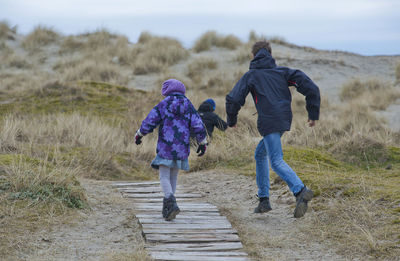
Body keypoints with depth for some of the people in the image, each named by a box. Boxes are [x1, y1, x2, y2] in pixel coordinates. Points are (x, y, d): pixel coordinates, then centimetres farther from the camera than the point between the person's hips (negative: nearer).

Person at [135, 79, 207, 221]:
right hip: (181, 149, 4)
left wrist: (139, 135, 13)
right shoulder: (189, 106, 7)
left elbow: (149, 122, -2)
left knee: (164, 177, -3)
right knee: (173, 177, 16)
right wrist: (202, 143, 14)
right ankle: (168, 207, 22)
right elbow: (198, 126, 4)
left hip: (165, 147, -4)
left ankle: (171, 203, -24)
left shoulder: (163, 105, -3)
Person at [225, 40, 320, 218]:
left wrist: (231, 120, 16)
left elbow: (233, 99, -2)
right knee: (260, 154, 22)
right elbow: (308, 86, 5)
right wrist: (313, 114, 7)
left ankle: (301, 191, -36)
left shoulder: (251, 75, 7)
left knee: (277, 162, -13)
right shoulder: (282, 71, 17)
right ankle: (264, 199, 22)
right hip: (284, 119, 6)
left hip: (269, 122, -6)